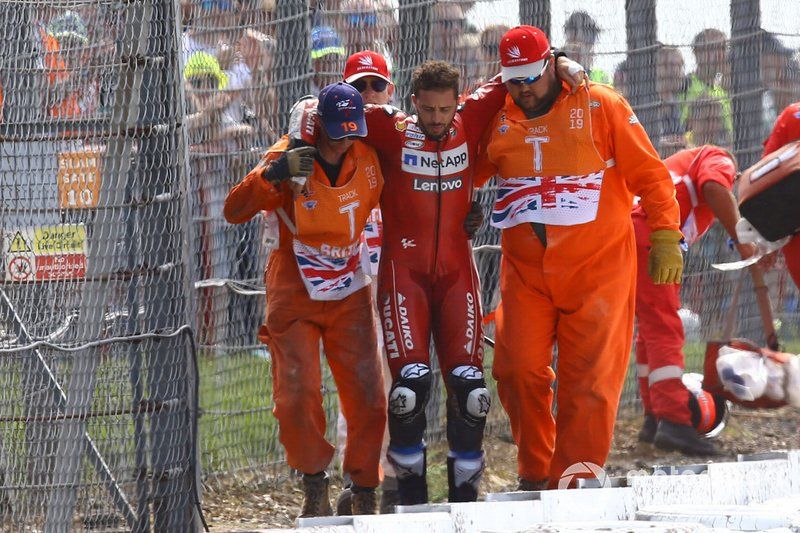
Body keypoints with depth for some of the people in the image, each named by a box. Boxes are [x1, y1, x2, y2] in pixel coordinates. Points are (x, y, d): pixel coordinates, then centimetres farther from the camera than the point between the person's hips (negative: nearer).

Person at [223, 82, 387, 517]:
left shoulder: (368, 159, -4)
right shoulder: (290, 158, -16)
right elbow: (234, 211, -28)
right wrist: (273, 172, -43)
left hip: (350, 296, 3)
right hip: (294, 296, -3)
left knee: (368, 399, -1)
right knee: (297, 396, -10)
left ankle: (364, 493, 15)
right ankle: (315, 487, 10)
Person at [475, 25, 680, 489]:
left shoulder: (600, 106, -2)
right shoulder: (497, 120, 9)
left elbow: (649, 173, -1)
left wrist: (666, 237, -5)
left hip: (597, 266, -3)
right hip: (525, 272, 3)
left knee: (588, 380, -6)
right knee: (518, 371, -2)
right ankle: (534, 478, 15)